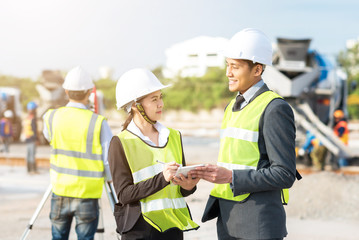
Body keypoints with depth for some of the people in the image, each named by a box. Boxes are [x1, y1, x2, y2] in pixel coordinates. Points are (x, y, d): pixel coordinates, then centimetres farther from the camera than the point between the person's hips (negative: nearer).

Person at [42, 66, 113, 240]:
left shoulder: (51, 117, -1)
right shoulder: (98, 123, -11)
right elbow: (109, 161, -10)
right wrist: (112, 181, 6)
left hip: (60, 191, 3)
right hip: (88, 194, -3)